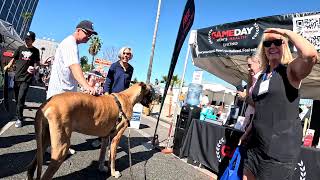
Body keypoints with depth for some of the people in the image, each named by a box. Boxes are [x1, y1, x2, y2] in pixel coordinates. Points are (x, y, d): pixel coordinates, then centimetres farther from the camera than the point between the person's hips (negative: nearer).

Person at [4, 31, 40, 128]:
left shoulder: (35, 51, 5)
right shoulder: (20, 48, 10)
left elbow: (37, 63, 7)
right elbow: (14, 59, 15)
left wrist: (34, 68, -13)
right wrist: (8, 65, -2)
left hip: (26, 78, -3)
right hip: (17, 76, 3)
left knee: (21, 98, -10)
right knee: (17, 98, 10)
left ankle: (19, 119, -1)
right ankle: (18, 115, 28)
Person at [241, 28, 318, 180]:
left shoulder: (291, 69, -6)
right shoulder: (262, 76, 13)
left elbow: (310, 54, -30)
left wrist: (286, 32, -15)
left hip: (281, 145, -6)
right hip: (256, 143, 7)